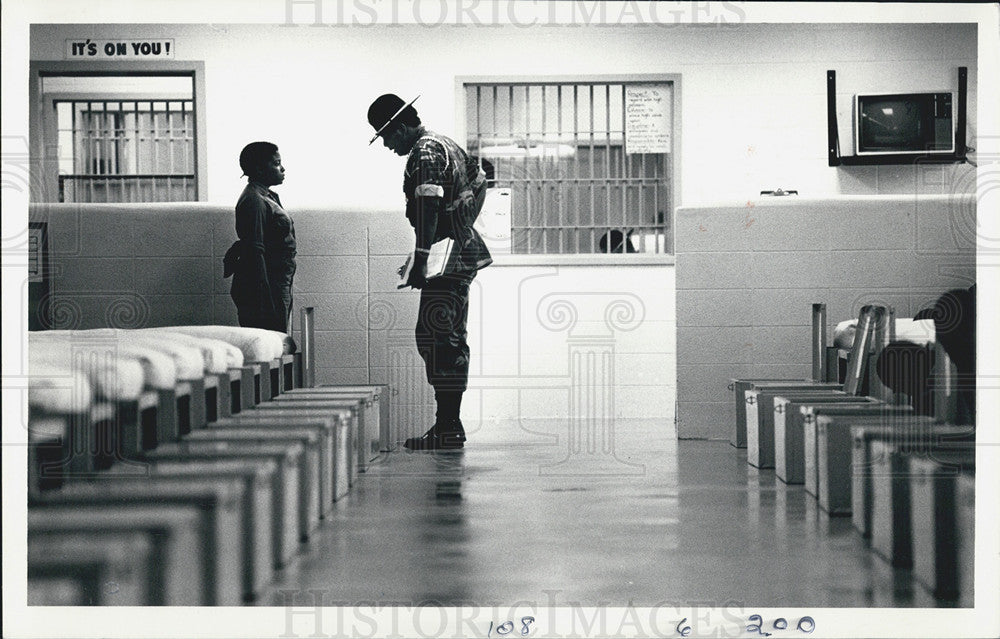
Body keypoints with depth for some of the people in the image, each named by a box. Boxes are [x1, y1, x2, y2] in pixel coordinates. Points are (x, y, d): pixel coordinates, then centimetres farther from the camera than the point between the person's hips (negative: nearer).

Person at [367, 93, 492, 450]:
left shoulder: (425, 156, -14)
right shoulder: (445, 144, 17)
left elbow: (428, 211, -26)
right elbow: (479, 183, 29)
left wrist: (419, 261, -33)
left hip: (446, 260, -11)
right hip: (463, 253, 11)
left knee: (434, 337, -11)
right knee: (451, 339, 11)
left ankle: (447, 427, -13)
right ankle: (451, 424, 14)